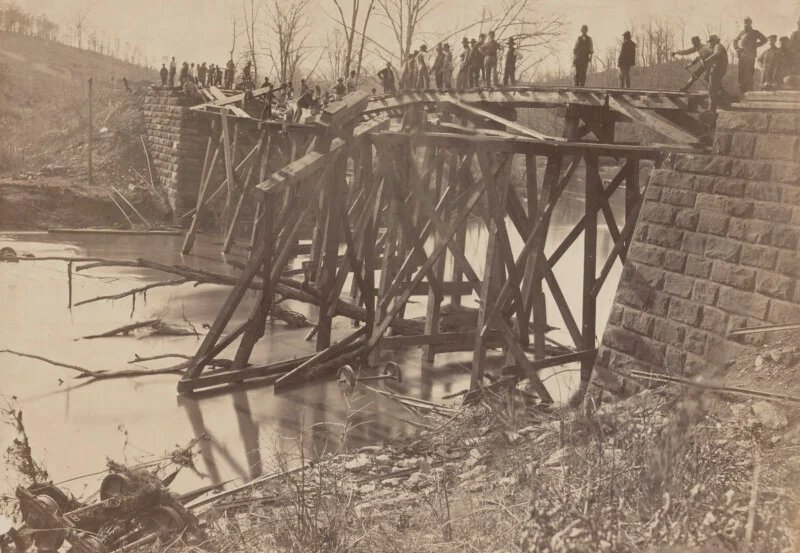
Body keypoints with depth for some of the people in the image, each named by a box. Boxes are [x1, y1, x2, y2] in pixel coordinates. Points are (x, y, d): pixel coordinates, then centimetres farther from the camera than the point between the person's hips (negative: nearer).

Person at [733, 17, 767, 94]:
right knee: (741, 75, 5)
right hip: (742, 57, 5)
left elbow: (764, 39, -2)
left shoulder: (755, 33, 3)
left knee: (748, 76, -10)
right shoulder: (742, 33, 16)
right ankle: (742, 92, 10)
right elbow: (735, 40, 31)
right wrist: (736, 48, 15)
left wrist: (755, 46, -6)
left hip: (750, 57, -5)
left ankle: (749, 91, -10)